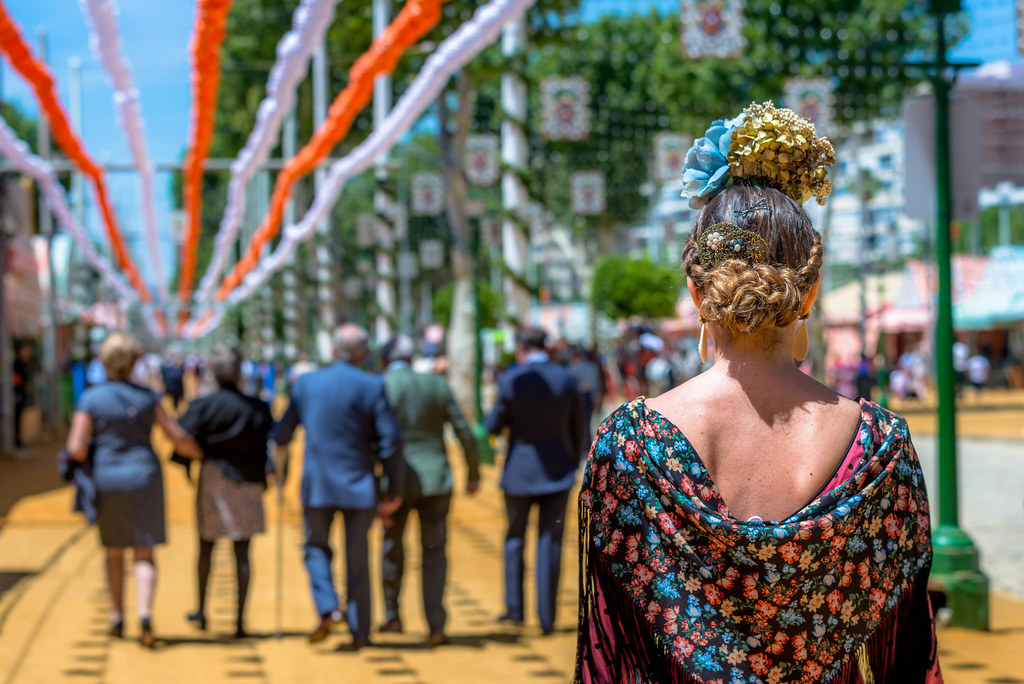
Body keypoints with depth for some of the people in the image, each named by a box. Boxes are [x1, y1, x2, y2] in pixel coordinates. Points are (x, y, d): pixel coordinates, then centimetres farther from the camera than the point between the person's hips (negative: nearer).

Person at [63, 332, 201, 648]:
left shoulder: (90, 399, -5)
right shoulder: (147, 397, -1)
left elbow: (76, 450, -12)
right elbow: (178, 438, -1)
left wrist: (88, 455, 11)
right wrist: (203, 455, 16)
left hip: (107, 481, 0)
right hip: (144, 477, 0)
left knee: (114, 551, 18)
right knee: (143, 553, 1)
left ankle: (117, 617, 25)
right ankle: (145, 615, -19)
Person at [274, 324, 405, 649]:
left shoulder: (307, 382, 1)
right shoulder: (372, 387, -7)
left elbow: (283, 432, 11)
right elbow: (391, 439, -11)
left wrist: (281, 463, 33)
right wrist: (394, 491, -3)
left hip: (316, 484, 1)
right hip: (358, 486, -1)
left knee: (316, 548, 16)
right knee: (357, 558, 10)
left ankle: (328, 609, -6)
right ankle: (359, 631, 12)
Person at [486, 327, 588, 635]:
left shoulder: (511, 381, -10)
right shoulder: (567, 379, -3)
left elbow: (493, 426, -4)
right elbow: (579, 431, 2)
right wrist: (573, 464, 16)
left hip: (519, 471, -1)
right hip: (557, 471, 1)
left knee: (514, 540, 16)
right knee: (550, 544, 5)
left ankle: (514, 608, 18)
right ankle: (547, 617, 3)